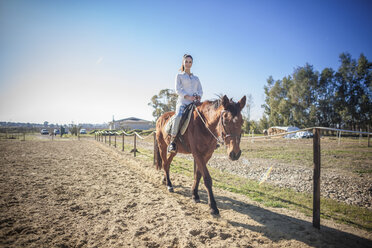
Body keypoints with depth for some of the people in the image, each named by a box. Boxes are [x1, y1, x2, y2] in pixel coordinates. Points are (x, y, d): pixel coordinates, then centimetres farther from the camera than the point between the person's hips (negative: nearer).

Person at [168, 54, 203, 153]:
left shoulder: (196, 78, 25)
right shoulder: (179, 76, 14)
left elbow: (200, 91, 19)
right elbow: (178, 90, 1)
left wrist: (199, 97, -5)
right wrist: (188, 97, -14)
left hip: (194, 103, 5)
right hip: (183, 102, -4)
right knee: (178, 116, -34)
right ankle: (172, 141, -26)